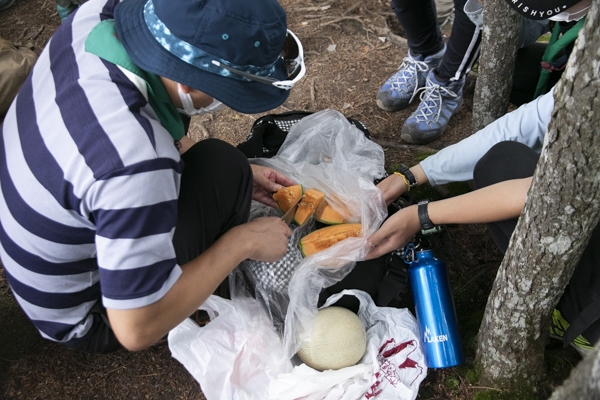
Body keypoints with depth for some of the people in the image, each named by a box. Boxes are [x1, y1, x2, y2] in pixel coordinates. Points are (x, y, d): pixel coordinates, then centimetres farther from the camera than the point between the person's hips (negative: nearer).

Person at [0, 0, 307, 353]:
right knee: (221, 167, -19)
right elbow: (137, 329, -29)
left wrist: (240, 176, 0)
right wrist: (243, 242, -20)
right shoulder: (137, 164, -41)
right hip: (86, 317, -7)